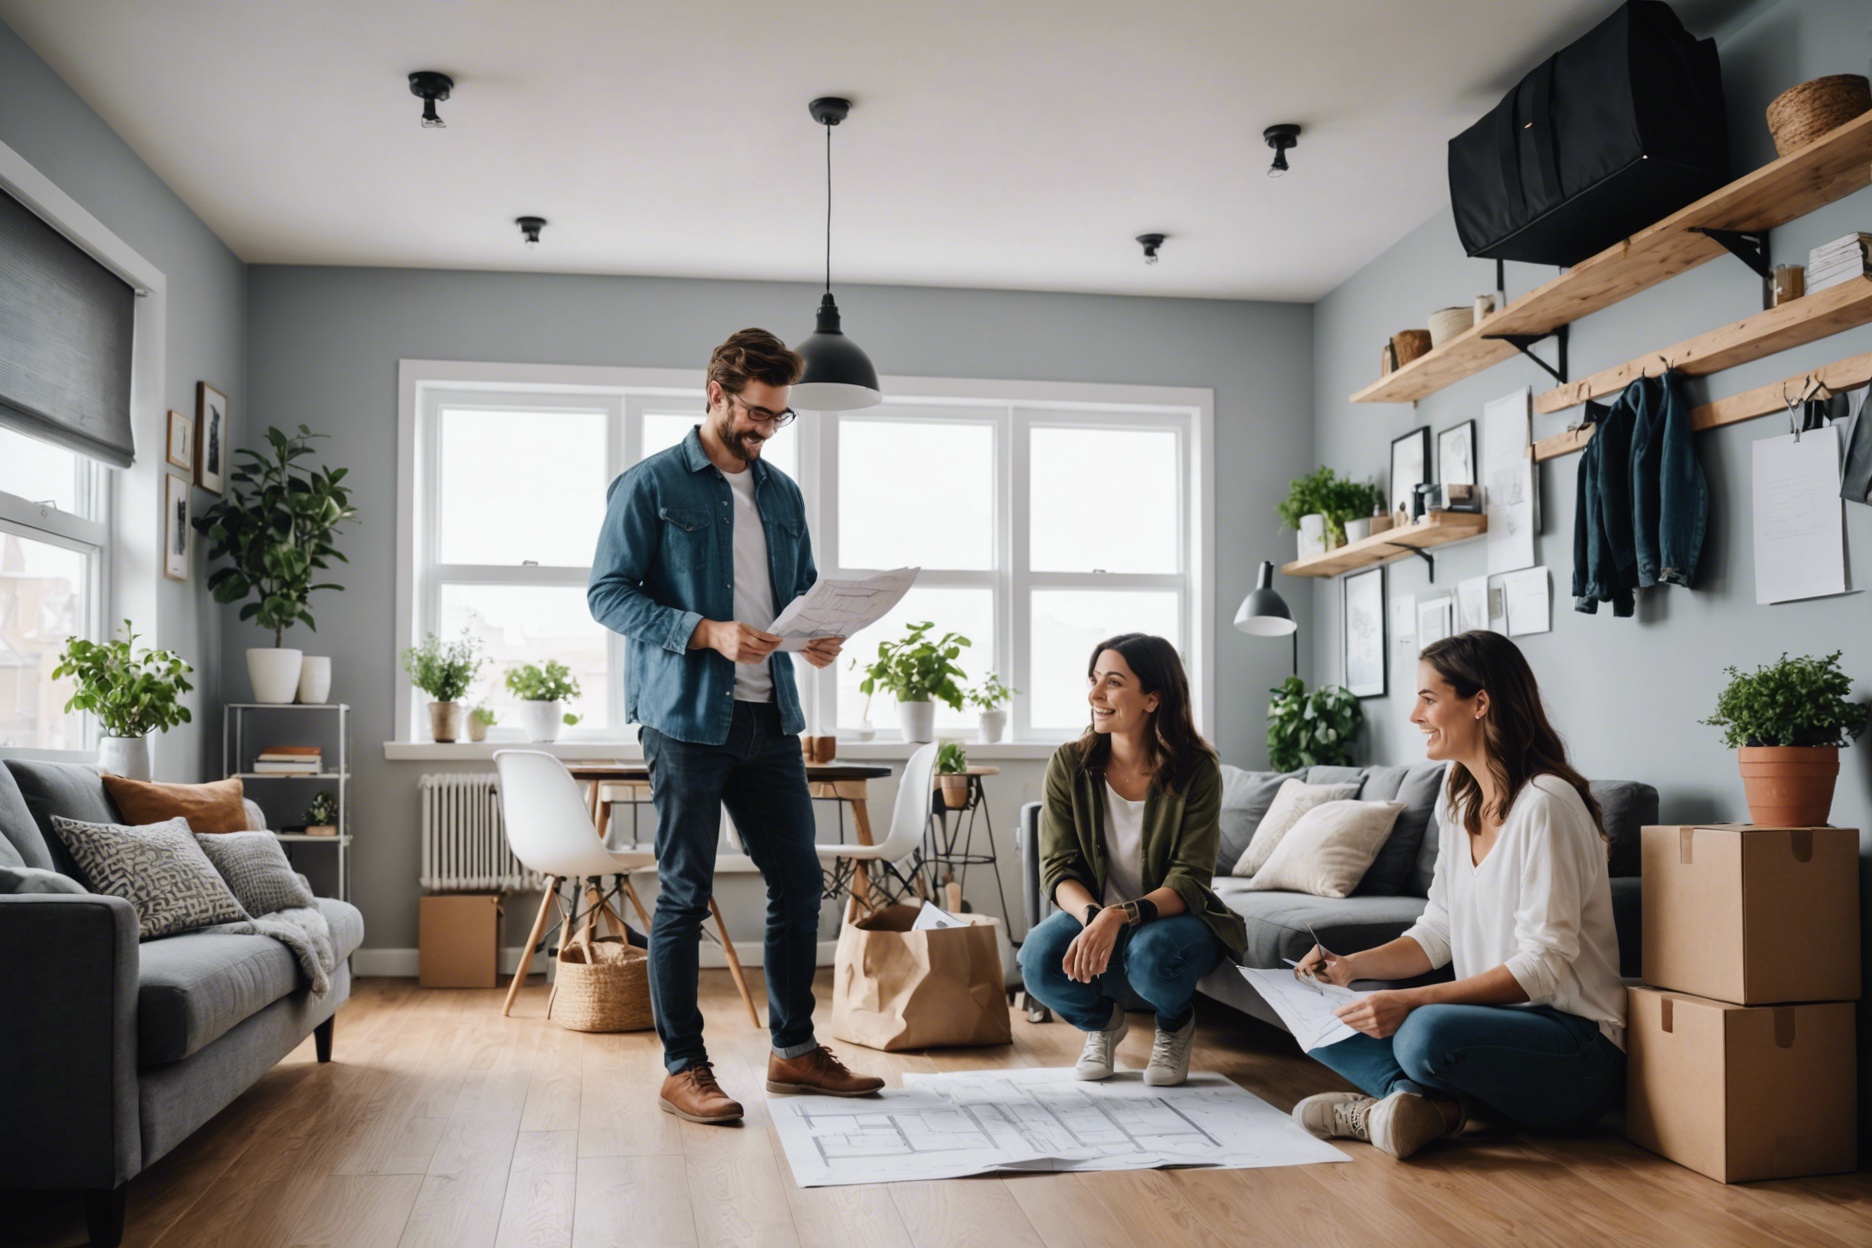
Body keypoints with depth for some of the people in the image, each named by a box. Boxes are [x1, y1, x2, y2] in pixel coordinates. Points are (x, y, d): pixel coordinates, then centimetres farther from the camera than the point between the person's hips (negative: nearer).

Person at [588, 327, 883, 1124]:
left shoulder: (782, 494, 15)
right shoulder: (651, 485, -4)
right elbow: (607, 592, -9)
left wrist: (821, 637, -2)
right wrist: (707, 633, -20)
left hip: (769, 716, 6)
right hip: (686, 719, -6)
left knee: (798, 881, 9)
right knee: (685, 895, 0)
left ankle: (794, 1050, 23)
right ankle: (683, 1069, 12)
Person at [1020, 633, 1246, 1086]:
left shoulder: (1195, 771, -16)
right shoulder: (1069, 765, -9)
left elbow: (1190, 883, -19)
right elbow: (1058, 871, -10)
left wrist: (1118, 917, -38)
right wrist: (1092, 917, -33)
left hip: (1173, 918, -2)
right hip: (1092, 913, 2)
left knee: (1152, 952, -37)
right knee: (1040, 958, -30)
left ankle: (1176, 1024, 3)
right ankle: (1101, 1020, 8)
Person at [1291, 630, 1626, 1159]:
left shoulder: (1545, 804, -17)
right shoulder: (1458, 799, 11)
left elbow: (1542, 966, -22)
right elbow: (1438, 932, 16)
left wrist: (1412, 1001, -28)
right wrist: (1353, 966, -1)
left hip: (1580, 1049, -9)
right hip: (1494, 1022, 9)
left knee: (1426, 1033, -37)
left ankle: (1404, 1099, -7)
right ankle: (1426, 1099, -16)